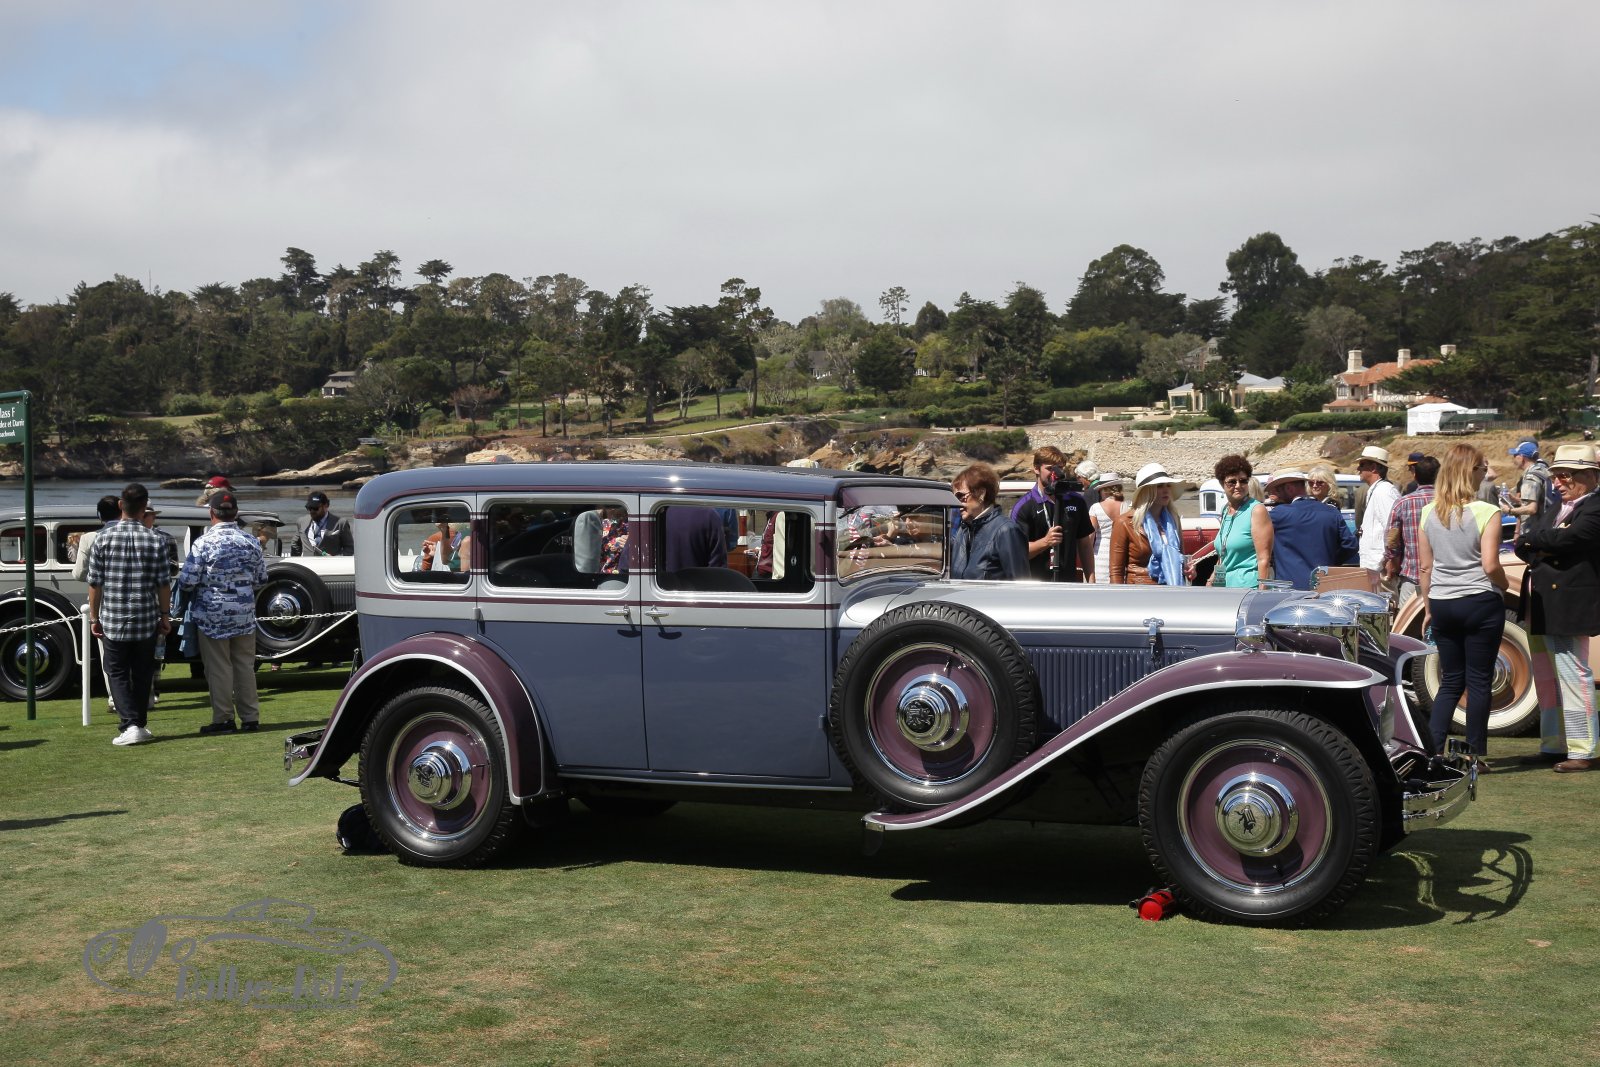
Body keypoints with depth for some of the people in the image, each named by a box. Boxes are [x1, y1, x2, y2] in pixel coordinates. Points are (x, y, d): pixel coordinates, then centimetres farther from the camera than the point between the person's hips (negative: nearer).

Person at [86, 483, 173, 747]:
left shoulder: (104, 538, -6)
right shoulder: (154, 541, -5)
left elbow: (95, 583, -3)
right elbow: (163, 584, -2)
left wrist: (94, 617, 6)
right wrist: (165, 615, 10)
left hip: (113, 620, -1)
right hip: (147, 621, 1)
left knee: (117, 672, 8)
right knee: (142, 674, 14)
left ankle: (130, 725, -6)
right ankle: (140, 725, 20)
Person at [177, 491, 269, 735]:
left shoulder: (203, 542, -12)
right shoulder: (250, 541, 0)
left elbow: (187, 582, -12)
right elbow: (261, 579, 6)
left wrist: (205, 585, 10)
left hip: (213, 615, -3)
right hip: (245, 614, 4)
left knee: (218, 668, 4)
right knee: (245, 666, 11)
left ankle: (223, 719, 8)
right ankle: (250, 717, 14)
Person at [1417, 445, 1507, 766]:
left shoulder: (1429, 513, 4)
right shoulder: (1486, 512, -11)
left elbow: (1424, 567, 8)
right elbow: (1490, 565, -16)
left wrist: (1428, 608, 16)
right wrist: (1504, 585, 4)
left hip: (1442, 604, 4)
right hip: (1480, 603, -4)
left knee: (1450, 681, 13)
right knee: (1479, 682, 5)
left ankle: (1432, 749, 3)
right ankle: (1476, 757, 9)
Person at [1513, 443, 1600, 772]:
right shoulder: (1553, 511, 19)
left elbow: (1566, 539, -23)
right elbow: (1522, 545, 9)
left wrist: (1530, 541, -7)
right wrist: (1542, 550, -12)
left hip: (1569, 607, -9)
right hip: (1539, 606, 9)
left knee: (1573, 676, -6)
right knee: (1547, 680, 12)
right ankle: (1553, 746, 20)